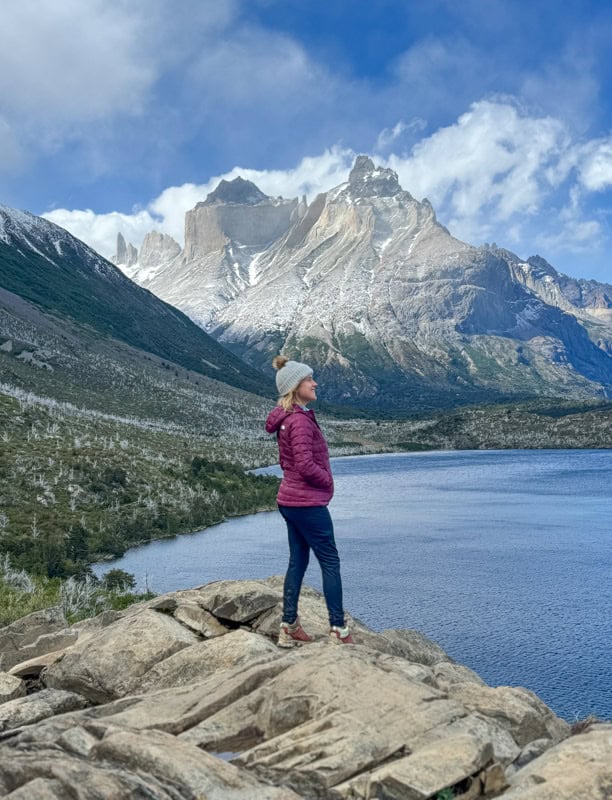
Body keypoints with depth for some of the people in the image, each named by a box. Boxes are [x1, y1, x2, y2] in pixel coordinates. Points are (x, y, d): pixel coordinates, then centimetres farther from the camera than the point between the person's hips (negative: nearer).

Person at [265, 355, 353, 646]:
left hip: (291, 500, 10)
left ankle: (289, 627, 21)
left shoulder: (288, 418, 11)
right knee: (330, 561, 1)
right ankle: (338, 629, 8)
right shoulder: (300, 420, -21)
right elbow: (306, 466, -25)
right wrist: (327, 481, -8)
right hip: (308, 502, -10)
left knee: (297, 561, 14)